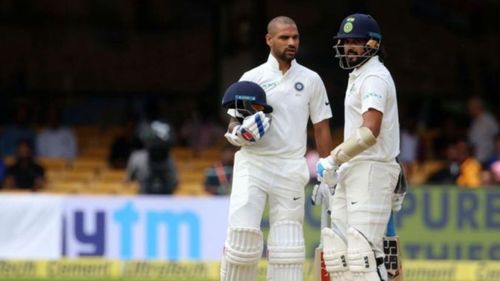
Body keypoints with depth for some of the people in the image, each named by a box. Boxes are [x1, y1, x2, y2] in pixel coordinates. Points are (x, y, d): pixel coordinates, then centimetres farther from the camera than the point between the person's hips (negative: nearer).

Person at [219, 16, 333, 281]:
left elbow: (321, 129, 9)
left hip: (290, 169, 1)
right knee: (242, 233, -12)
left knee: (287, 244, 0)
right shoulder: (251, 79, 5)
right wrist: (238, 132, -18)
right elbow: (233, 124, 7)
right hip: (252, 165, -1)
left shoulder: (310, 80, 8)